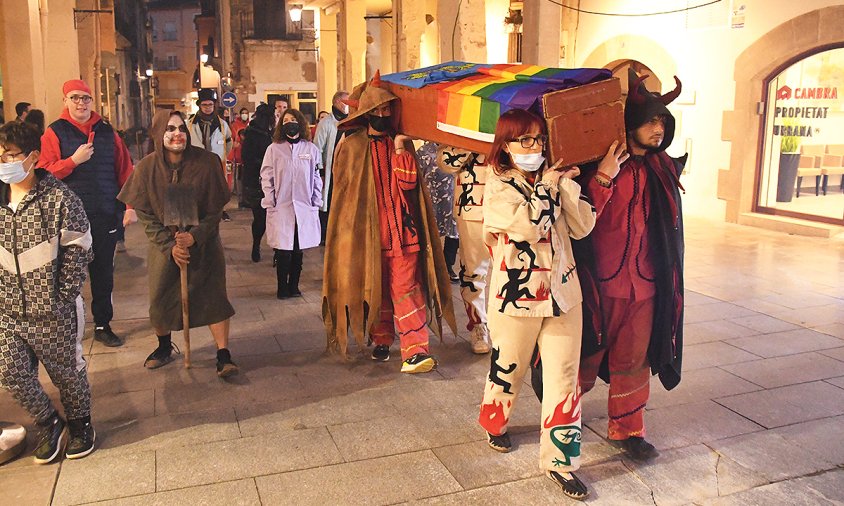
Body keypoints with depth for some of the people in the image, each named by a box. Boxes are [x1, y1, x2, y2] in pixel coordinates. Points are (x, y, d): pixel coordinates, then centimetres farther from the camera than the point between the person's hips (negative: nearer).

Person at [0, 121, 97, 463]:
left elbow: (78, 250, -10)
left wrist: (62, 297, -12)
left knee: (67, 371, 9)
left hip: (53, 311, -4)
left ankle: (79, 423, 34)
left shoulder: (59, 198, -12)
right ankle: (48, 422, 28)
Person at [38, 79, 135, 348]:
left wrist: (130, 206, 3)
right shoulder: (55, 132, 0)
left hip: (106, 217, 3)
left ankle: (103, 325, 24)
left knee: (103, 273, 11)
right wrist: (74, 160, -18)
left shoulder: (107, 131, 8)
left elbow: (125, 171, 8)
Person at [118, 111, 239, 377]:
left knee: (213, 297, -4)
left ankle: (224, 355, 6)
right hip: (163, 245, 2)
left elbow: (215, 209, -11)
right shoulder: (147, 167, -10)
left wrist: (194, 236, -24)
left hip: (204, 243, -1)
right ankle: (164, 347, 35)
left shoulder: (206, 162, -15)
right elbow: (145, 214, -7)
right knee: (160, 299, 10)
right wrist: (170, 246, -16)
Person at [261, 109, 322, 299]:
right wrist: (270, 203, -3)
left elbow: (316, 178, 9)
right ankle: (282, 287, 12)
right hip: (281, 207, -1)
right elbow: (266, 178, 3)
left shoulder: (311, 149, 5)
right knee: (283, 250, -1)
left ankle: (293, 286, 20)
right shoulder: (274, 149, 2)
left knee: (298, 249, 7)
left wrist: (316, 202, 4)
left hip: (304, 208, 2)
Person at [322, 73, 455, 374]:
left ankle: (415, 350, -9)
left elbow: (408, 183, -4)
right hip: (367, 232, 0)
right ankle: (382, 341, 29)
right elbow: (343, 190, 9)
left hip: (402, 230, 0)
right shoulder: (351, 146, 3)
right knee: (375, 290, 11)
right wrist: (355, 223, 8)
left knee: (406, 288, -7)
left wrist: (400, 151, -13)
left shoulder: (401, 143, 9)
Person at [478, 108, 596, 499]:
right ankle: (493, 423, 45)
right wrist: (547, 186, -12)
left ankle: (559, 460, 16)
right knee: (508, 369, 16)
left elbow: (583, 226, -3)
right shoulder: (497, 187, -7)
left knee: (565, 378, 4)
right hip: (517, 295, -4)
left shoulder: (553, 180, 8)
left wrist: (566, 184, -10)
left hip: (562, 293, 4)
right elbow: (528, 225, -25)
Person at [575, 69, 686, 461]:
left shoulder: (661, 170, 7)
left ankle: (626, 428, 29)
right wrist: (603, 178, -30)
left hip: (645, 283, 5)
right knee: (586, 354, 11)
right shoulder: (599, 166, -11)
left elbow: (668, 229, 16)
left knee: (633, 359, 14)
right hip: (601, 281, -5)